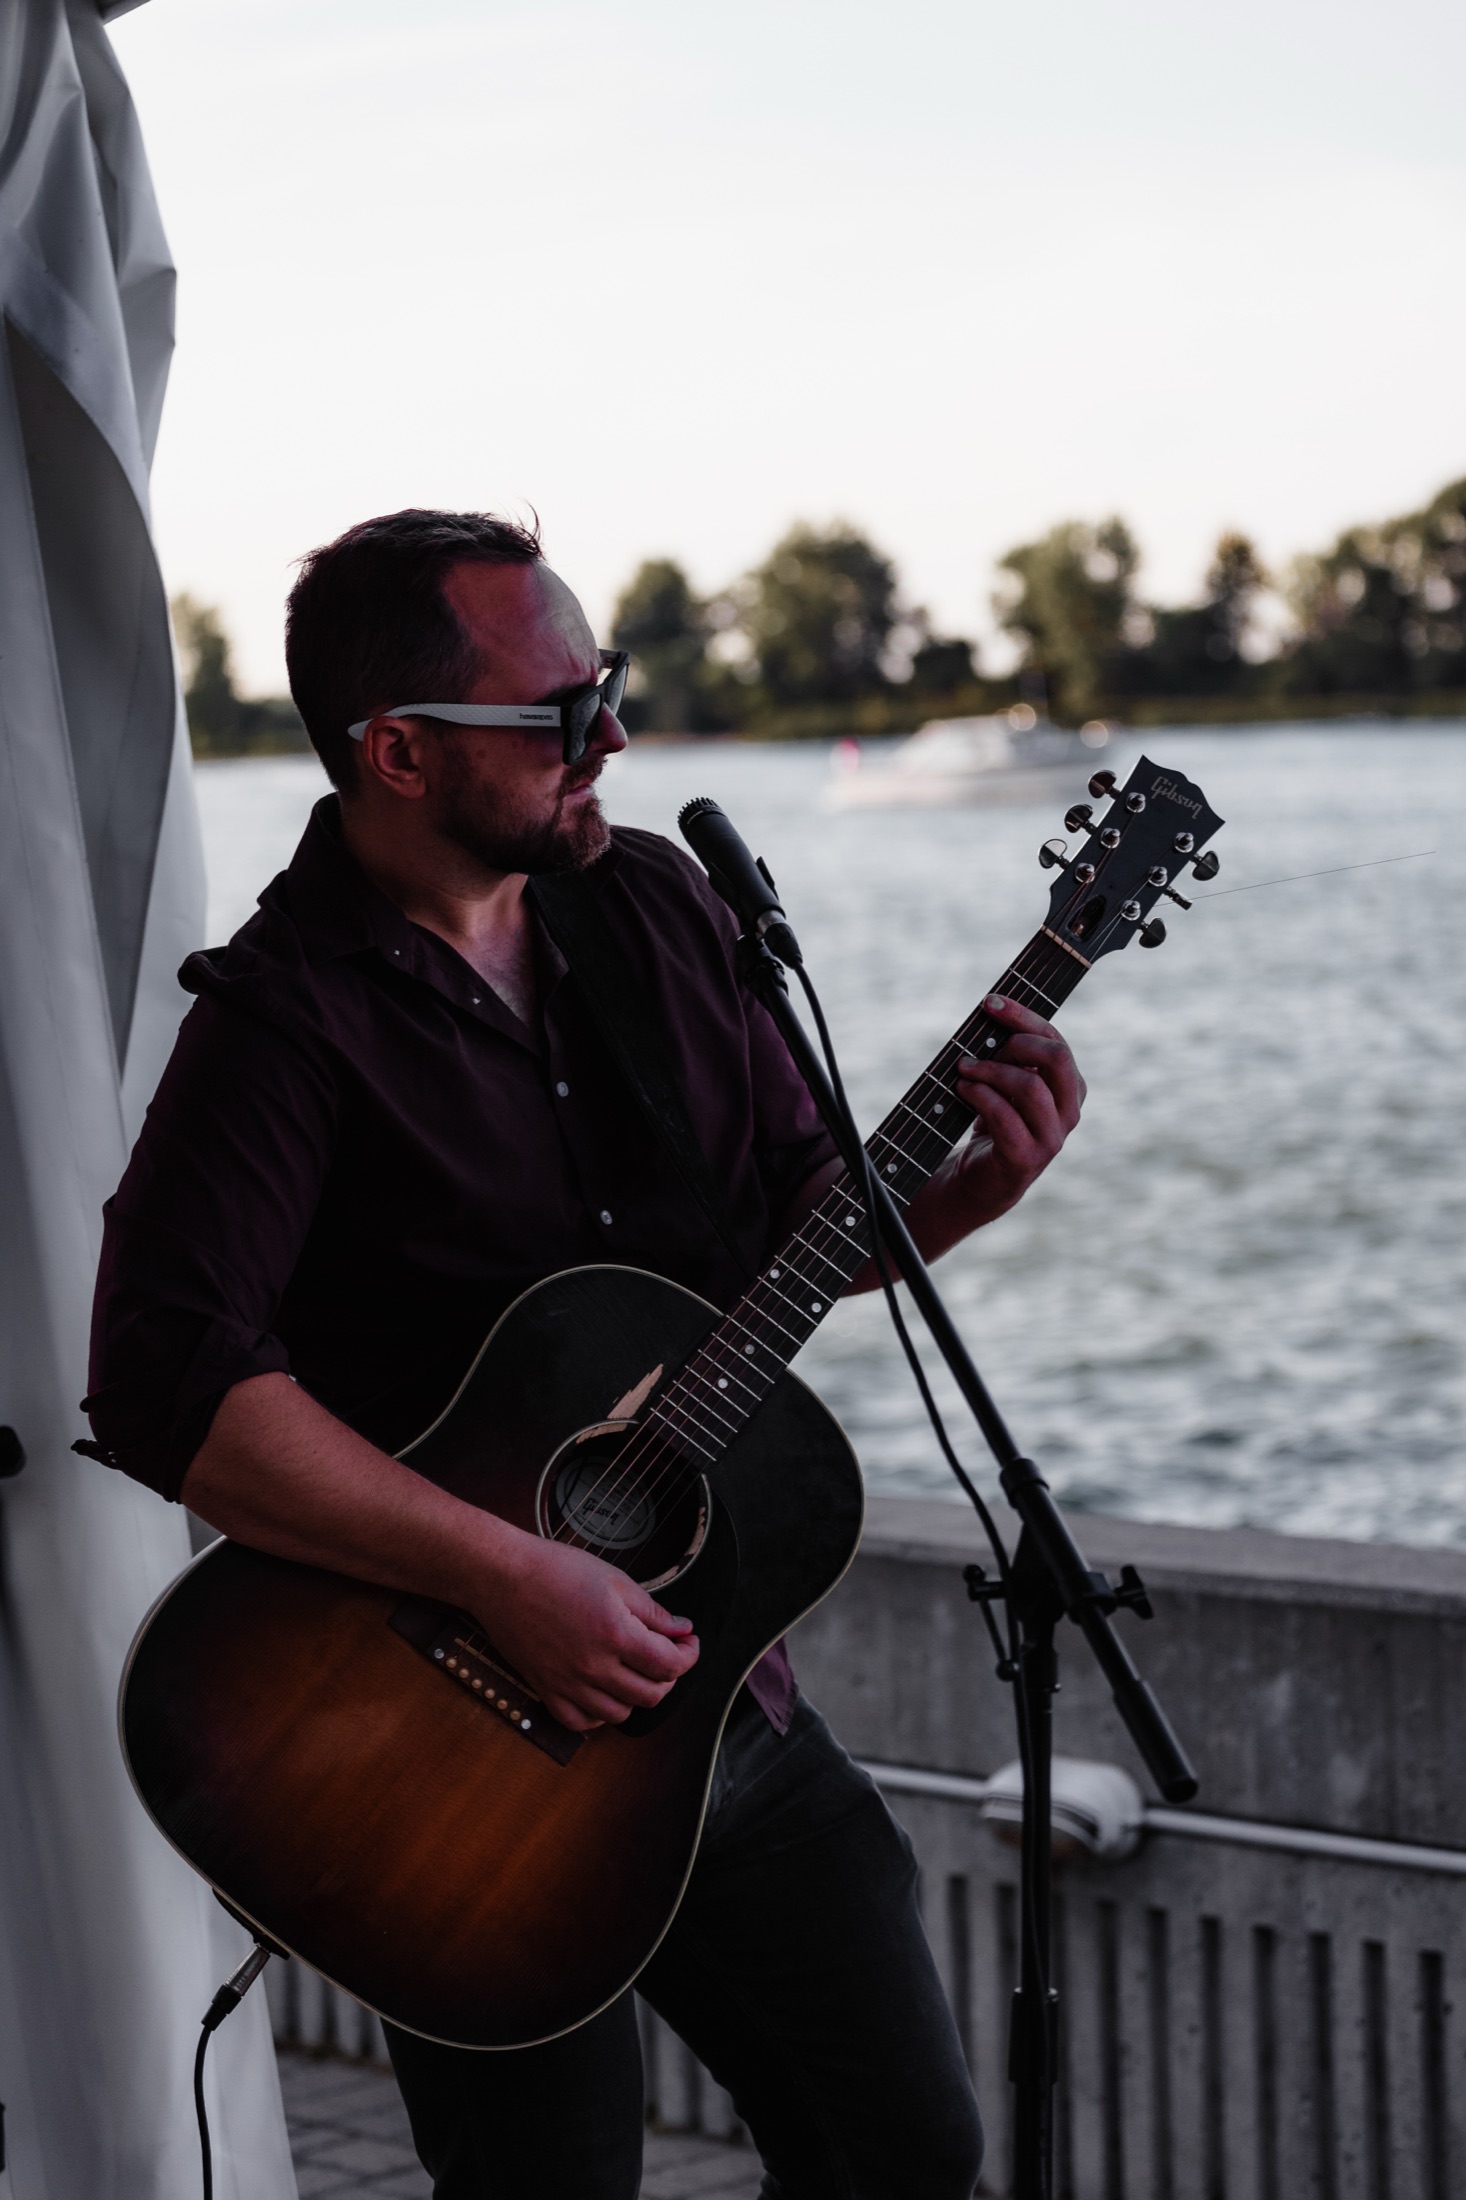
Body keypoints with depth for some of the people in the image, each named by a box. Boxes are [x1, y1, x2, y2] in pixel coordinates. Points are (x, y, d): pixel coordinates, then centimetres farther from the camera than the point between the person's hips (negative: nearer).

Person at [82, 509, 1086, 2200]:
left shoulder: (656, 904, 4)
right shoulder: (289, 1020, -18)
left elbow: (785, 1207, 16)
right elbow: (165, 1391, -29)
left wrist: (963, 1192, -6)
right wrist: (511, 1578, -29)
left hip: (712, 1673, 7)